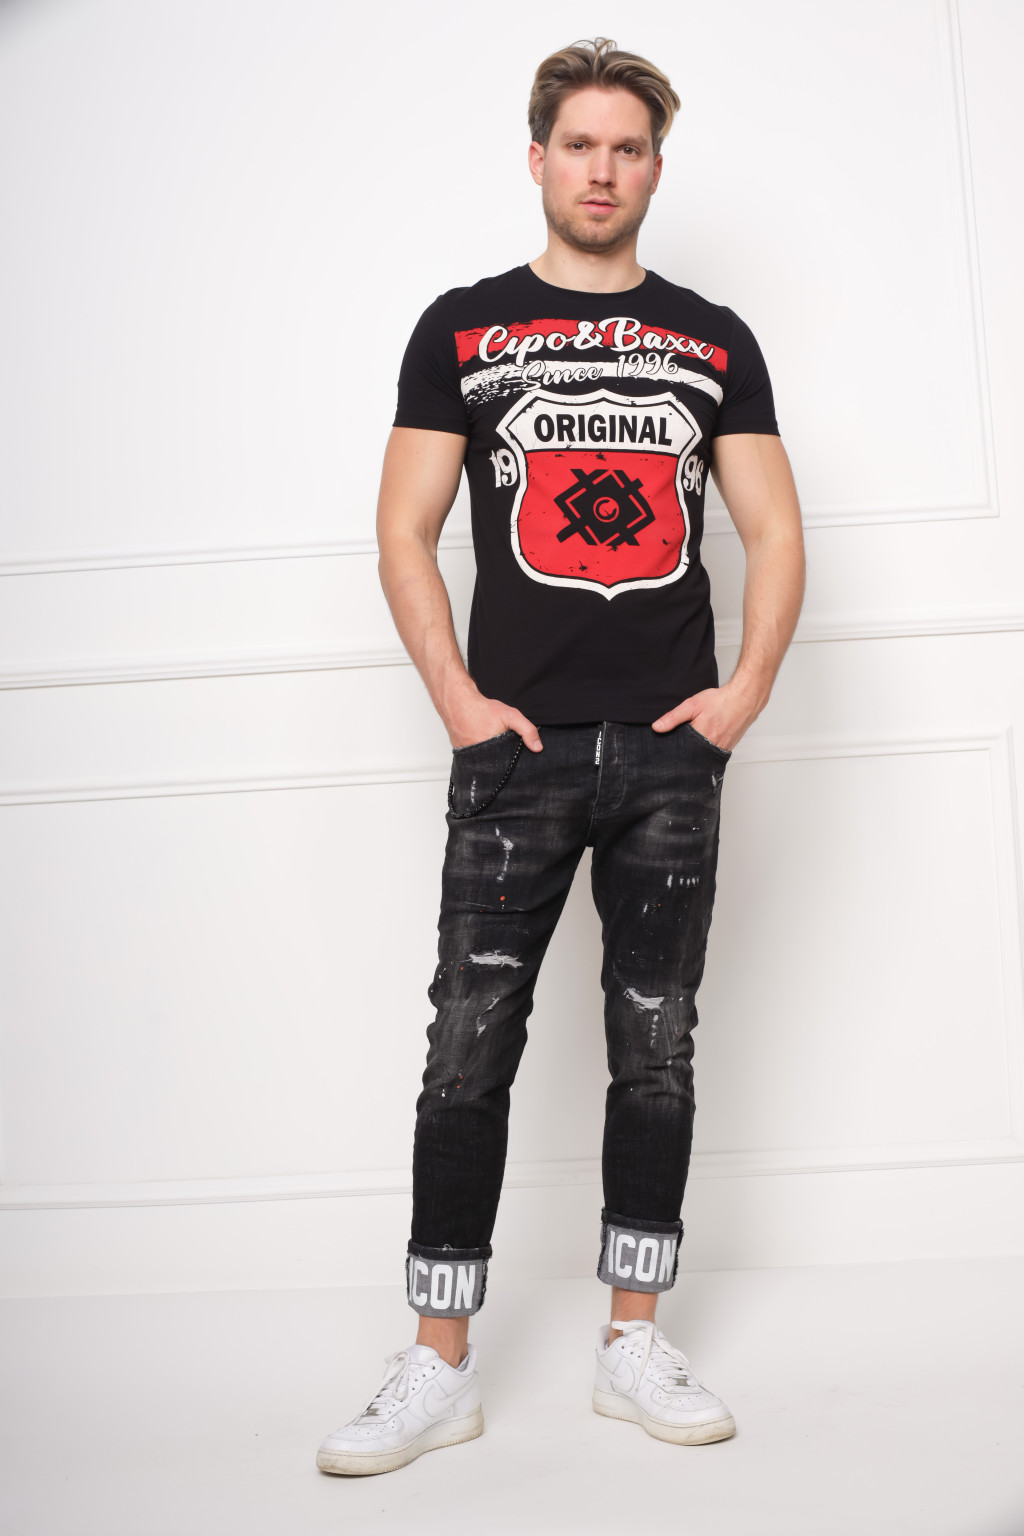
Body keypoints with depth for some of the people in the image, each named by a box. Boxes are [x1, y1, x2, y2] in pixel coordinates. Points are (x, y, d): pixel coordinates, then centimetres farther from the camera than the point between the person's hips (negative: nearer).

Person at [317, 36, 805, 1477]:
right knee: (470, 1049, -3)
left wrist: (748, 687, -4)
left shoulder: (713, 339, 13)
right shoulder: (461, 328, 9)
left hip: (673, 750, 2)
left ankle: (634, 1343, 19)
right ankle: (439, 1368, 8)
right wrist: (457, 699, -6)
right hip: (518, 749, -1)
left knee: (657, 1047, 6)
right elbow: (405, 529, 4)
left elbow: (774, 531, 11)